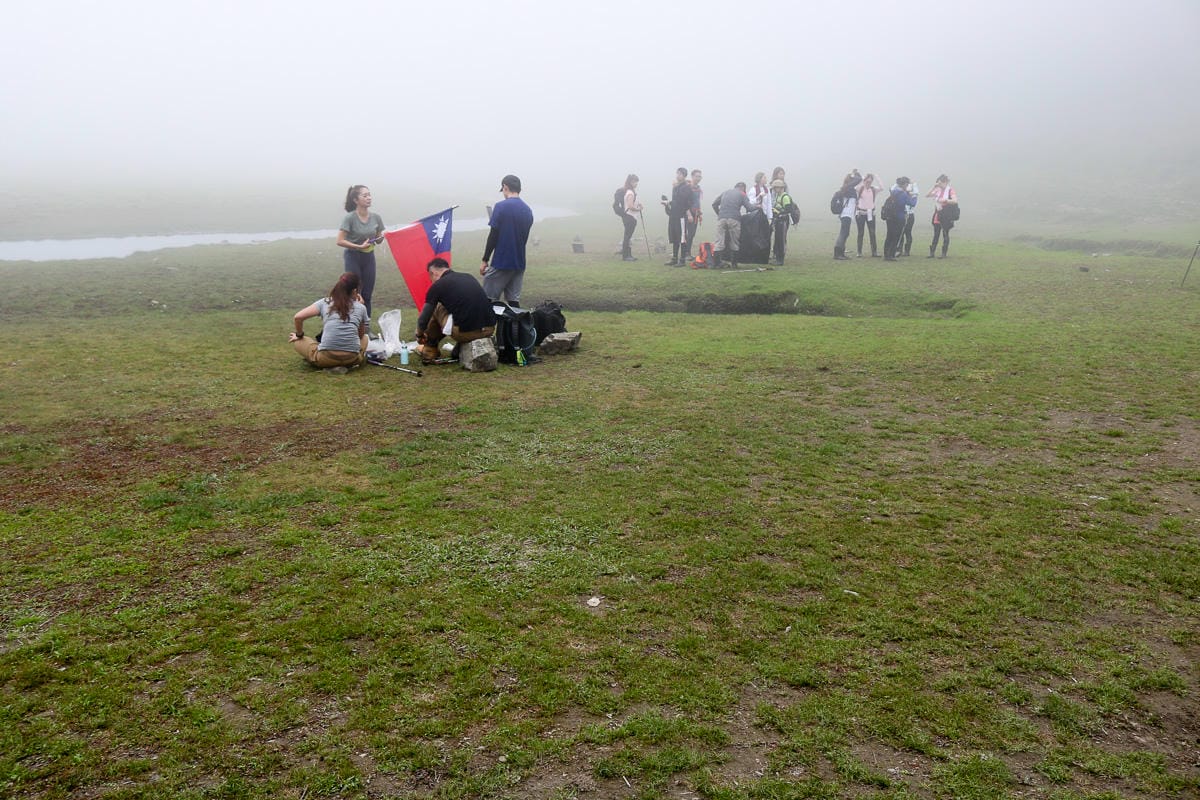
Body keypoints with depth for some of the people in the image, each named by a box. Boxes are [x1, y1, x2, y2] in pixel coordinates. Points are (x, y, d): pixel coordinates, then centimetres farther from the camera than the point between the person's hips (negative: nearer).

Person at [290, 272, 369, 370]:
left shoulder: (325, 302, 9)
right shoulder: (361, 307, 9)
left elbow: (297, 317, 1)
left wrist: (299, 335, 20)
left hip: (326, 358, -2)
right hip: (352, 359, 2)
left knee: (297, 341, 24)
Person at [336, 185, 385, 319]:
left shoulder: (375, 217, 1)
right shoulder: (349, 218, -13)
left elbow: (378, 240, 11)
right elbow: (340, 241, -15)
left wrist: (381, 237, -12)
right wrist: (359, 246, -22)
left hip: (369, 257, 5)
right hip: (352, 258, -5)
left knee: (367, 295, 8)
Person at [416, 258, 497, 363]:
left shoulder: (438, 285, 4)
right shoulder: (469, 277, 21)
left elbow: (423, 318, 8)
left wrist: (420, 335, 30)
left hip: (465, 332, -5)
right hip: (490, 329, 5)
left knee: (436, 308, 20)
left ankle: (430, 351, 27)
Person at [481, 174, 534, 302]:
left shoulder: (501, 206, -10)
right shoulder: (528, 211, 8)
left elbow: (493, 235, -11)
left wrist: (484, 260, -5)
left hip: (501, 262, -6)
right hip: (519, 264, 6)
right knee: (514, 301, 7)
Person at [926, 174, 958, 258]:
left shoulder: (950, 190, -7)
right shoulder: (938, 190, 7)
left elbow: (955, 200, -18)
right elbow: (927, 195, 5)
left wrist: (945, 200, -28)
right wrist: (934, 187, -5)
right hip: (937, 214, 5)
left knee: (945, 234, 0)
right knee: (936, 234, 8)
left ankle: (944, 253, 5)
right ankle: (931, 252, 12)